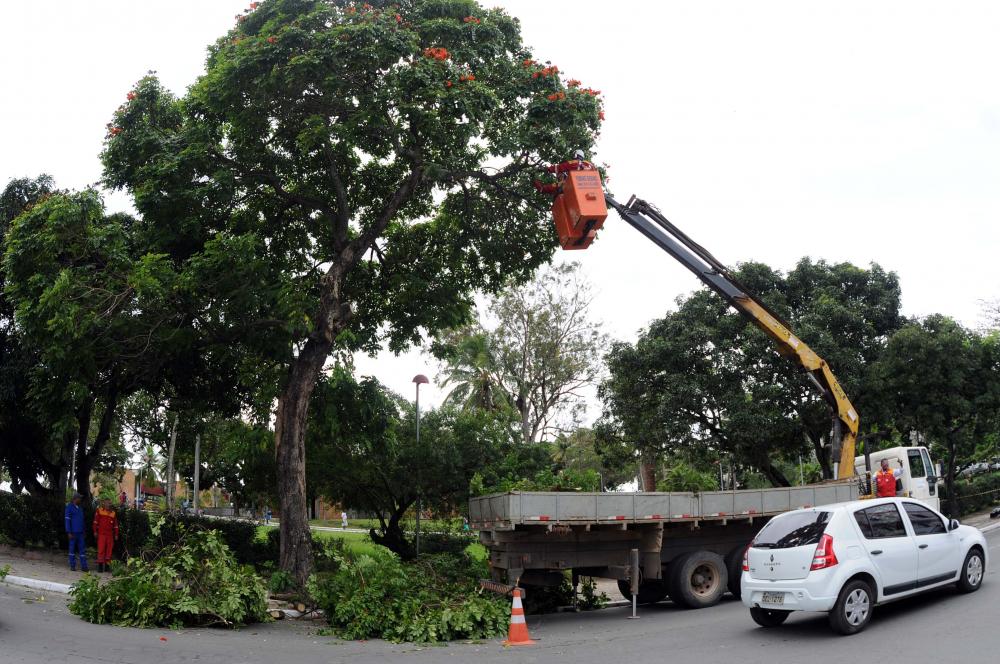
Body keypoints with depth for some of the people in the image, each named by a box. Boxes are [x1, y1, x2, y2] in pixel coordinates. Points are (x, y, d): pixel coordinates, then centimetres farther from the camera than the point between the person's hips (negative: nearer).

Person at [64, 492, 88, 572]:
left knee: (82, 549, 1)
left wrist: (83, 530, 14)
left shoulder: (80, 507, 15)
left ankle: (83, 566, 1)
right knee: (72, 548, 3)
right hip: (73, 532, -5)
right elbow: (67, 520, -7)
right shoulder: (69, 507, -4)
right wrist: (69, 532, -13)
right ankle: (72, 566, 11)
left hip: (80, 532, 5)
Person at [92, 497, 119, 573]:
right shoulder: (99, 511, 5)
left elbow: (115, 524, 16)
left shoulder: (113, 513, 13)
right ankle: (100, 565, -1)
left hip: (110, 535, 3)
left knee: (109, 550, 3)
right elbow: (95, 521, 4)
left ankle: (107, 566, 10)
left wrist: (116, 534, 12)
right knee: (101, 549, -6)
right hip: (101, 534, -3)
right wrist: (95, 531, -3)